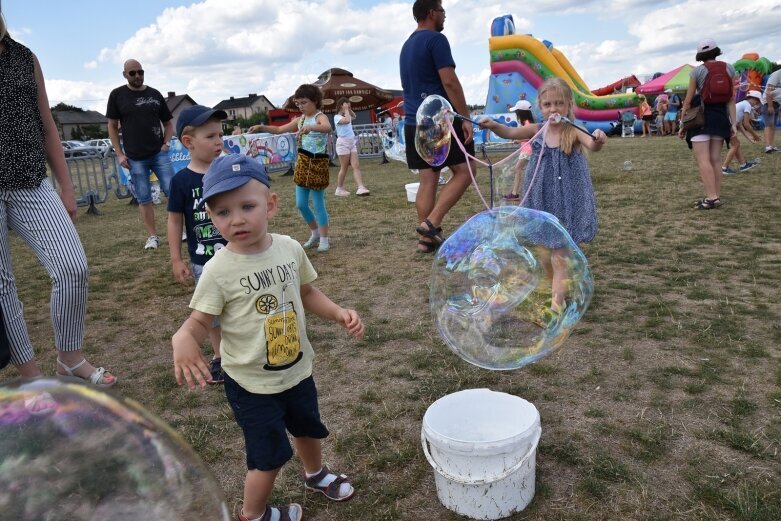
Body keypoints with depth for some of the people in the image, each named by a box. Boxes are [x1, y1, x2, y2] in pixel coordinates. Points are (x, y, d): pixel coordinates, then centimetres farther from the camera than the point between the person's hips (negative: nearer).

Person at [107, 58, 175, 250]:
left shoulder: (155, 94, 7)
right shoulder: (117, 95, 3)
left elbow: (168, 123, 14)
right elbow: (112, 126, 5)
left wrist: (166, 143, -2)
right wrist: (120, 154, -2)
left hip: (159, 153, 1)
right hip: (135, 158, -1)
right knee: (144, 199, 3)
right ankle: (152, 236, 10)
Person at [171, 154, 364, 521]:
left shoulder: (290, 248, -9)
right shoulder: (218, 270, -22)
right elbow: (199, 322, -16)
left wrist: (338, 313, -7)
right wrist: (183, 339, -39)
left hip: (297, 370, 5)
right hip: (251, 382, -5)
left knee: (308, 429, 28)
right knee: (269, 456, 8)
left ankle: (316, 474, 61)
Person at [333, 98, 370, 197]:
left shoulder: (346, 115, 16)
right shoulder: (337, 117, -7)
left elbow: (354, 116, 36)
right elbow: (347, 120, -26)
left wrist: (349, 109, 19)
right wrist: (346, 110, -11)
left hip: (352, 142, 8)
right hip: (343, 143, -8)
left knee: (356, 166, -6)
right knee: (344, 168, -2)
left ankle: (361, 188, -16)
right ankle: (339, 189, 10)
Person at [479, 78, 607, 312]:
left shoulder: (574, 132, -12)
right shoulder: (537, 130, -1)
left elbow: (592, 145, -28)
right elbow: (510, 132, -5)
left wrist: (598, 140, -52)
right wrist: (494, 125, -25)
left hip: (567, 200, -4)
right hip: (541, 200, 5)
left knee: (559, 252, -8)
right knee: (543, 248, 17)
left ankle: (557, 299, -6)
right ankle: (558, 285, 39)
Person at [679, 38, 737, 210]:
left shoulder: (697, 71, -4)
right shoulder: (729, 68, 7)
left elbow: (688, 101, -5)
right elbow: (731, 98, 4)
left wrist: (683, 124, 2)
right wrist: (733, 123, 5)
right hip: (721, 117, 5)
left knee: (703, 159, -8)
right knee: (715, 159, 8)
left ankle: (712, 197, -17)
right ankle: (717, 196, 8)